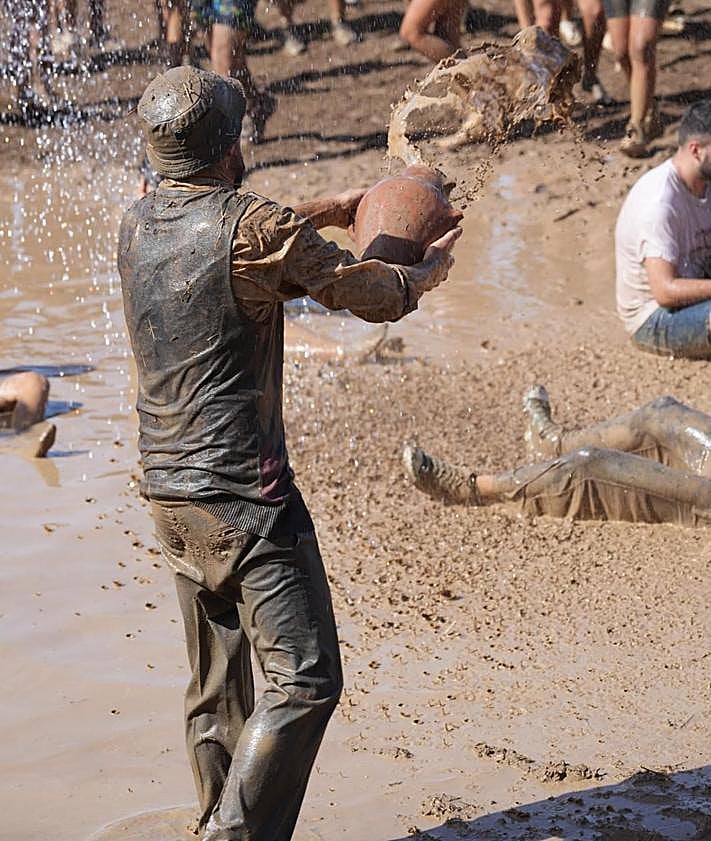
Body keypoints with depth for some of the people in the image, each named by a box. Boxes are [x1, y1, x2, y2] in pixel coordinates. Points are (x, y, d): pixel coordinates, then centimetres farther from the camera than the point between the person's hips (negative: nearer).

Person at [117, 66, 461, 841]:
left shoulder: (138, 225, 7)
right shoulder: (254, 228, -15)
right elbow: (371, 296, -3)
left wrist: (336, 208, 30)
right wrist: (428, 271, 18)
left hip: (168, 488, 8)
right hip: (243, 493, -8)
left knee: (215, 687, 17)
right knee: (303, 682, -6)